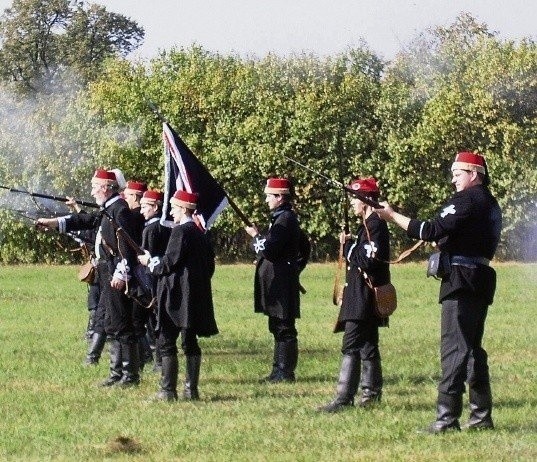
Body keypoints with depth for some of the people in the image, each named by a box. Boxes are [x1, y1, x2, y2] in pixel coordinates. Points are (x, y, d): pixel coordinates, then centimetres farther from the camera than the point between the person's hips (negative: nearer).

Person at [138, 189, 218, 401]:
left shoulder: (180, 231, -13)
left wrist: (150, 261, 0)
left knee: (166, 342, -5)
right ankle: (191, 389, 9)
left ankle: (168, 390, -7)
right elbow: (209, 265, 17)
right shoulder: (200, 234, 12)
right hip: (196, 297, 9)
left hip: (177, 297, -9)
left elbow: (170, 263, -16)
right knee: (190, 342, 10)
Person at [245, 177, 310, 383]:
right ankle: (280, 369, 18)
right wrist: (295, 267, 22)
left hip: (279, 281, -11)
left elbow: (269, 250, -22)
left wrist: (255, 236, -6)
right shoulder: (286, 217, 16)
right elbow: (304, 248, 27)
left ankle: (285, 372, -4)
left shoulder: (284, 220, -16)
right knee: (278, 327, 13)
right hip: (280, 281, 11)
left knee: (284, 327, -6)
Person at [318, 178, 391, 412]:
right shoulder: (368, 224, 16)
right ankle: (371, 393, 22)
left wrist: (348, 245, -12)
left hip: (364, 295, -11)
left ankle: (345, 397, -17)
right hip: (362, 295, 11)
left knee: (351, 344, -14)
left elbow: (367, 261, -23)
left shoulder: (375, 225, -15)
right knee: (367, 344, 16)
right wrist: (349, 245, 5)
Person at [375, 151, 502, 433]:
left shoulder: (466, 200, -12)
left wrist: (392, 216, -14)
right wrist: (445, 243, 9)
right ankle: (481, 416, 16)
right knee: (472, 347, 15)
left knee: (454, 349, -10)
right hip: (481, 280, 10)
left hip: (461, 280, -10)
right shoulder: (490, 203, 18)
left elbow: (431, 231, -19)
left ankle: (447, 417, -13)